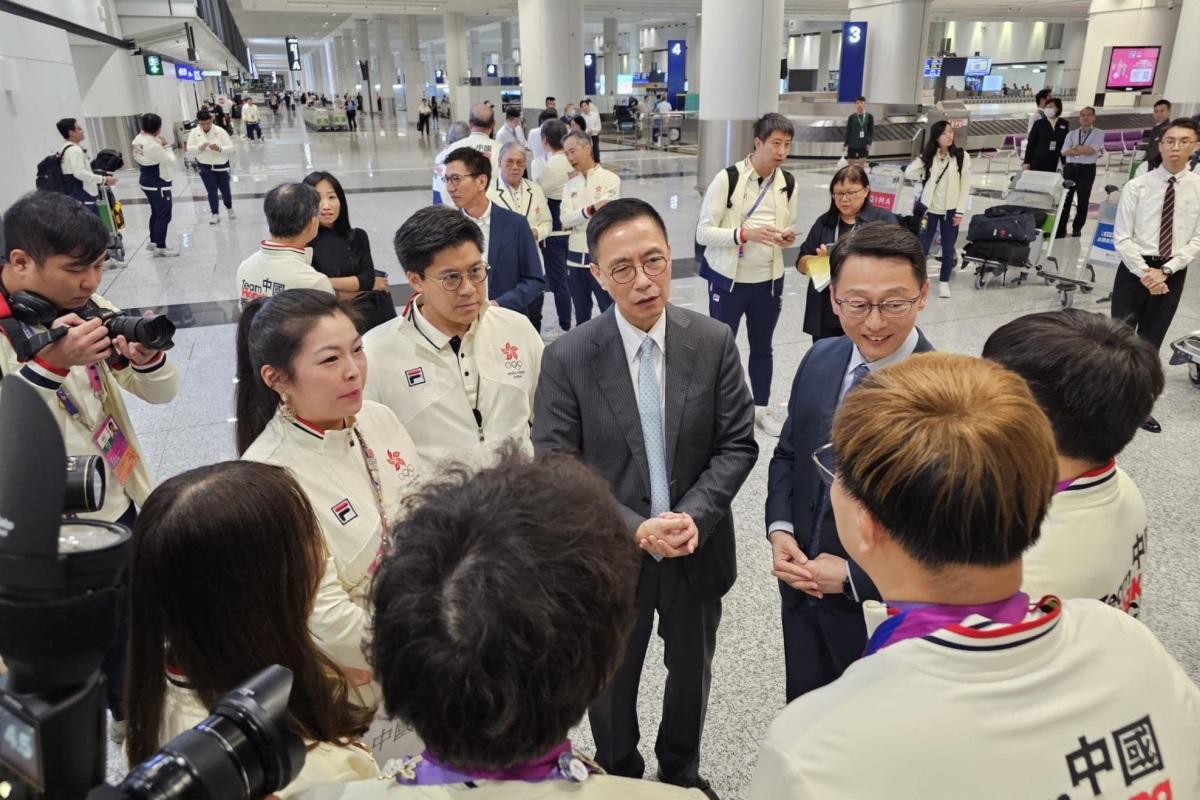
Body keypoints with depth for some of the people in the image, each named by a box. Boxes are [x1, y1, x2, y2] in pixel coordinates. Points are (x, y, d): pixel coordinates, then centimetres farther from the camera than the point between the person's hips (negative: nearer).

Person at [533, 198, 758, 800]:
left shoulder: (714, 342, -9)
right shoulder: (567, 357, -15)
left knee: (691, 672, 25)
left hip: (698, 549, 2)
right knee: (611, 682, 21)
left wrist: (695, 515, -20)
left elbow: (738, 445, -6)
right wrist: (635, 528, -23)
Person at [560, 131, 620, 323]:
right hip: (575, 258, 5)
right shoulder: (570, 185, 10)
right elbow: (565, 219, -5)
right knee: (581, 315, 15)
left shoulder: (610, 179, -5)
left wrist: (575, 218, -6)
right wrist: (589, 210, -20)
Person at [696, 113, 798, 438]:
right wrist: (744, 233, -29)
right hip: (728, 279, -4)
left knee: (762, 347, 18)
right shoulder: (727, 179, -14)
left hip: (769, 280, 4)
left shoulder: (789, 183, 2)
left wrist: (788, 237, -10)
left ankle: (761, 408, 35)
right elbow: (703, 232, -15)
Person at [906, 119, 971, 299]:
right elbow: (909, 173, -8)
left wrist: (960, 211, -8)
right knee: (922, 247, 4)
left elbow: (965, 186, -5)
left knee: (948, 248, 8)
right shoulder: (929, 156, 0)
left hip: (950, 210, 0)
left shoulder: (962, 156, -5)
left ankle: (944, 281, 24)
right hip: (929, 208, 1)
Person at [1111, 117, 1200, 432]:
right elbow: (1122, 237, -7)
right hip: (1135, 268, -2)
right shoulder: (1136, 187, -6)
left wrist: (1166, 270, -15)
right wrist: (1144, 271, -15)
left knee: (1151, 342, 13)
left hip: (1174, 273, 2)